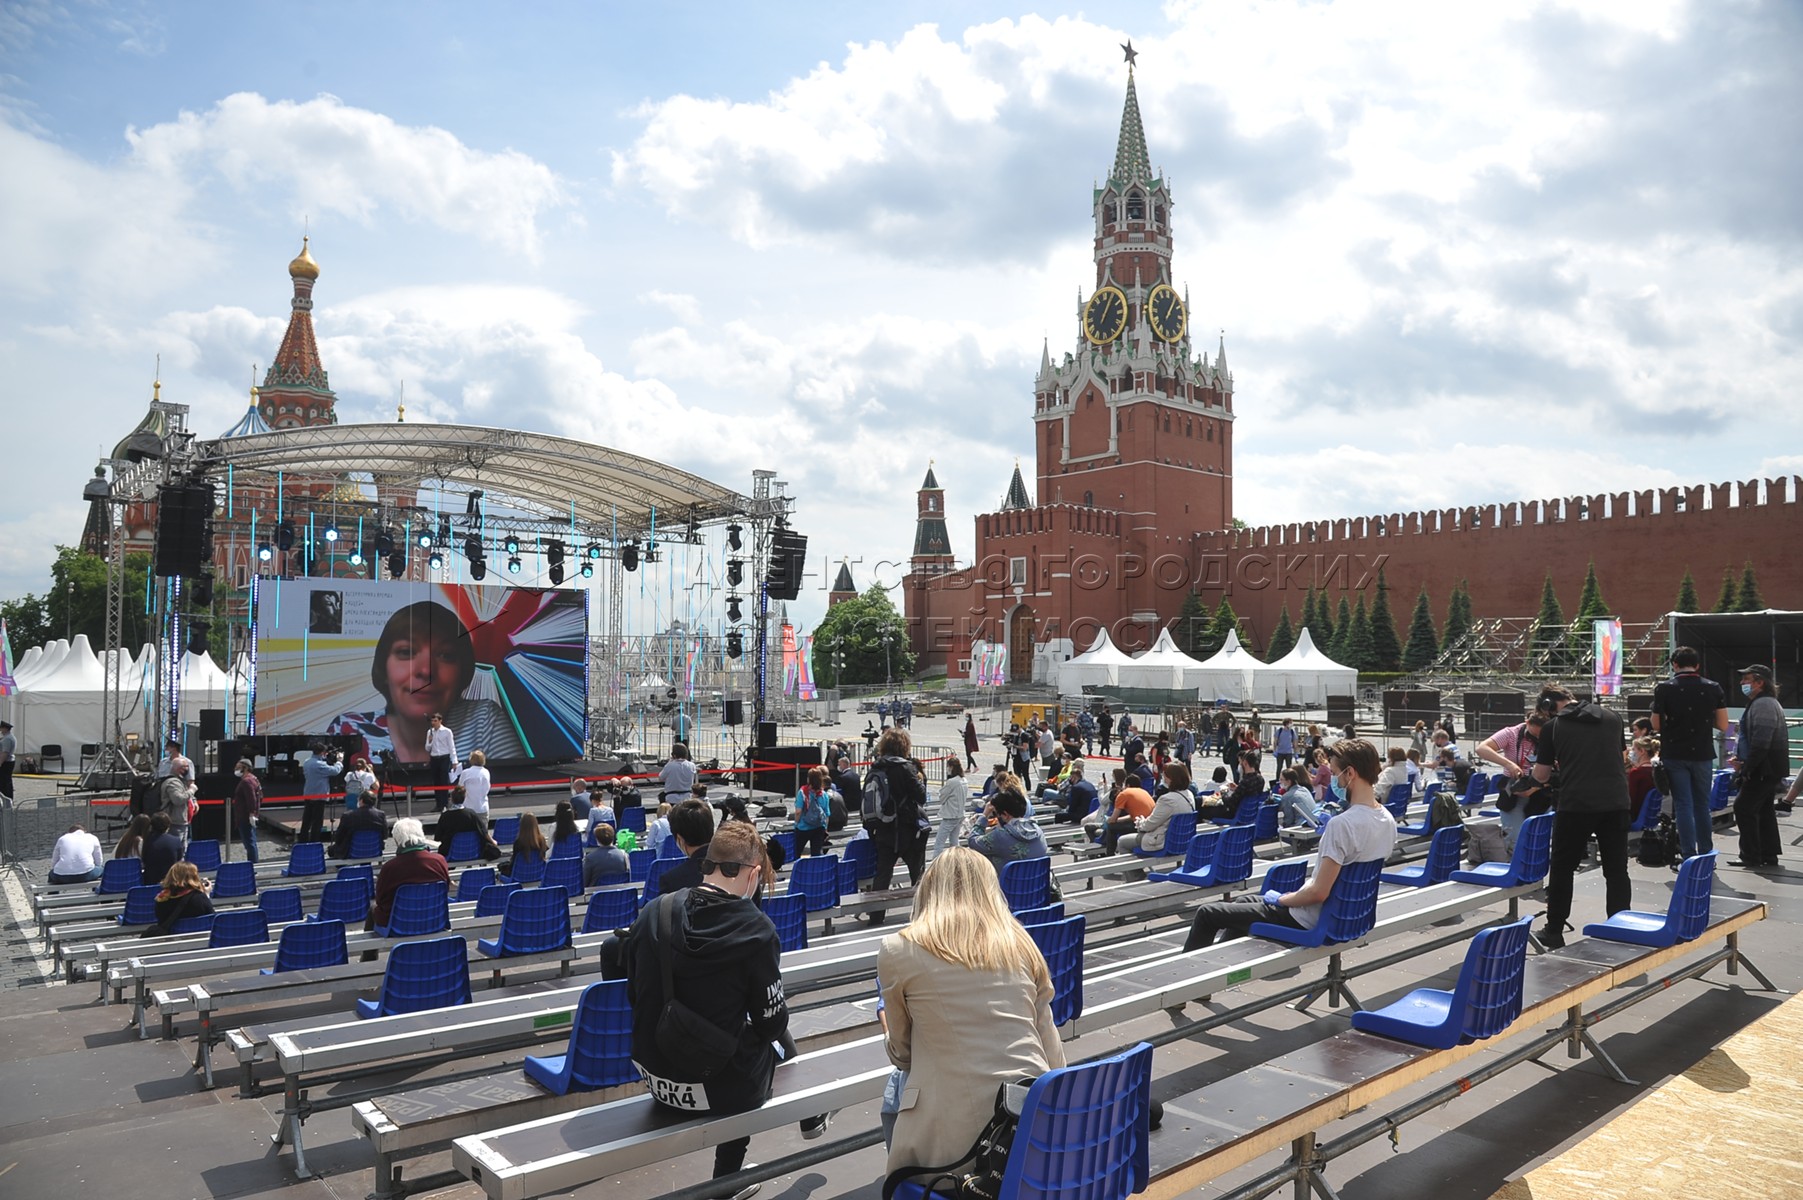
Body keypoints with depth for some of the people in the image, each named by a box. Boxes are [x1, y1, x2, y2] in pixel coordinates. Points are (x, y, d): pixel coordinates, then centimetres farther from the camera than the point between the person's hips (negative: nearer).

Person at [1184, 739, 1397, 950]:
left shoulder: (1341, 824, -29)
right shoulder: (1388, 821, -1)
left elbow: (1318, 892, -28)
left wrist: (1281, 899, -12)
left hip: (1309, 922, -9)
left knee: (1206, 914, 3)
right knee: (1243, 903, 30)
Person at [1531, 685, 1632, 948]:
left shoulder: (1553, 727, 0)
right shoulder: (1613, 717, 10)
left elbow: (1541, 775, 5)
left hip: (1575, 805, -3)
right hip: (1615, 803, 3)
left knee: (1562, 869, 10)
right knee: (1617, 871, 10)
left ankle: (1554, 933, 15)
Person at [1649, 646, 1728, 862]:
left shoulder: (1664, 689, -8)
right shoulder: (1714, 688, -1)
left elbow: (1656, 726, -6)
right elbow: (1723, 725, -1)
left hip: (1675, 755, -2)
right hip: (1703, 754, 2)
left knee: (1683, 806, 2)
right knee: (1702, 805, 15)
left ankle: (1689, 858, -1)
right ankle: (1706, 856, 20)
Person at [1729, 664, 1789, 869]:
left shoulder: (1763, 704, -17)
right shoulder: (1760, 703, 18)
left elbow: (1761, 742, -24)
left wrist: (1746, 766, -17)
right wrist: (1740, 759, 11)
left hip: (1764, 769, -11)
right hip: (1771, 769, 11)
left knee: (1744, 808, -8)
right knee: (1765, 810, 15)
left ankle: (1751, 856, -4)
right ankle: (1769, 856, 21)